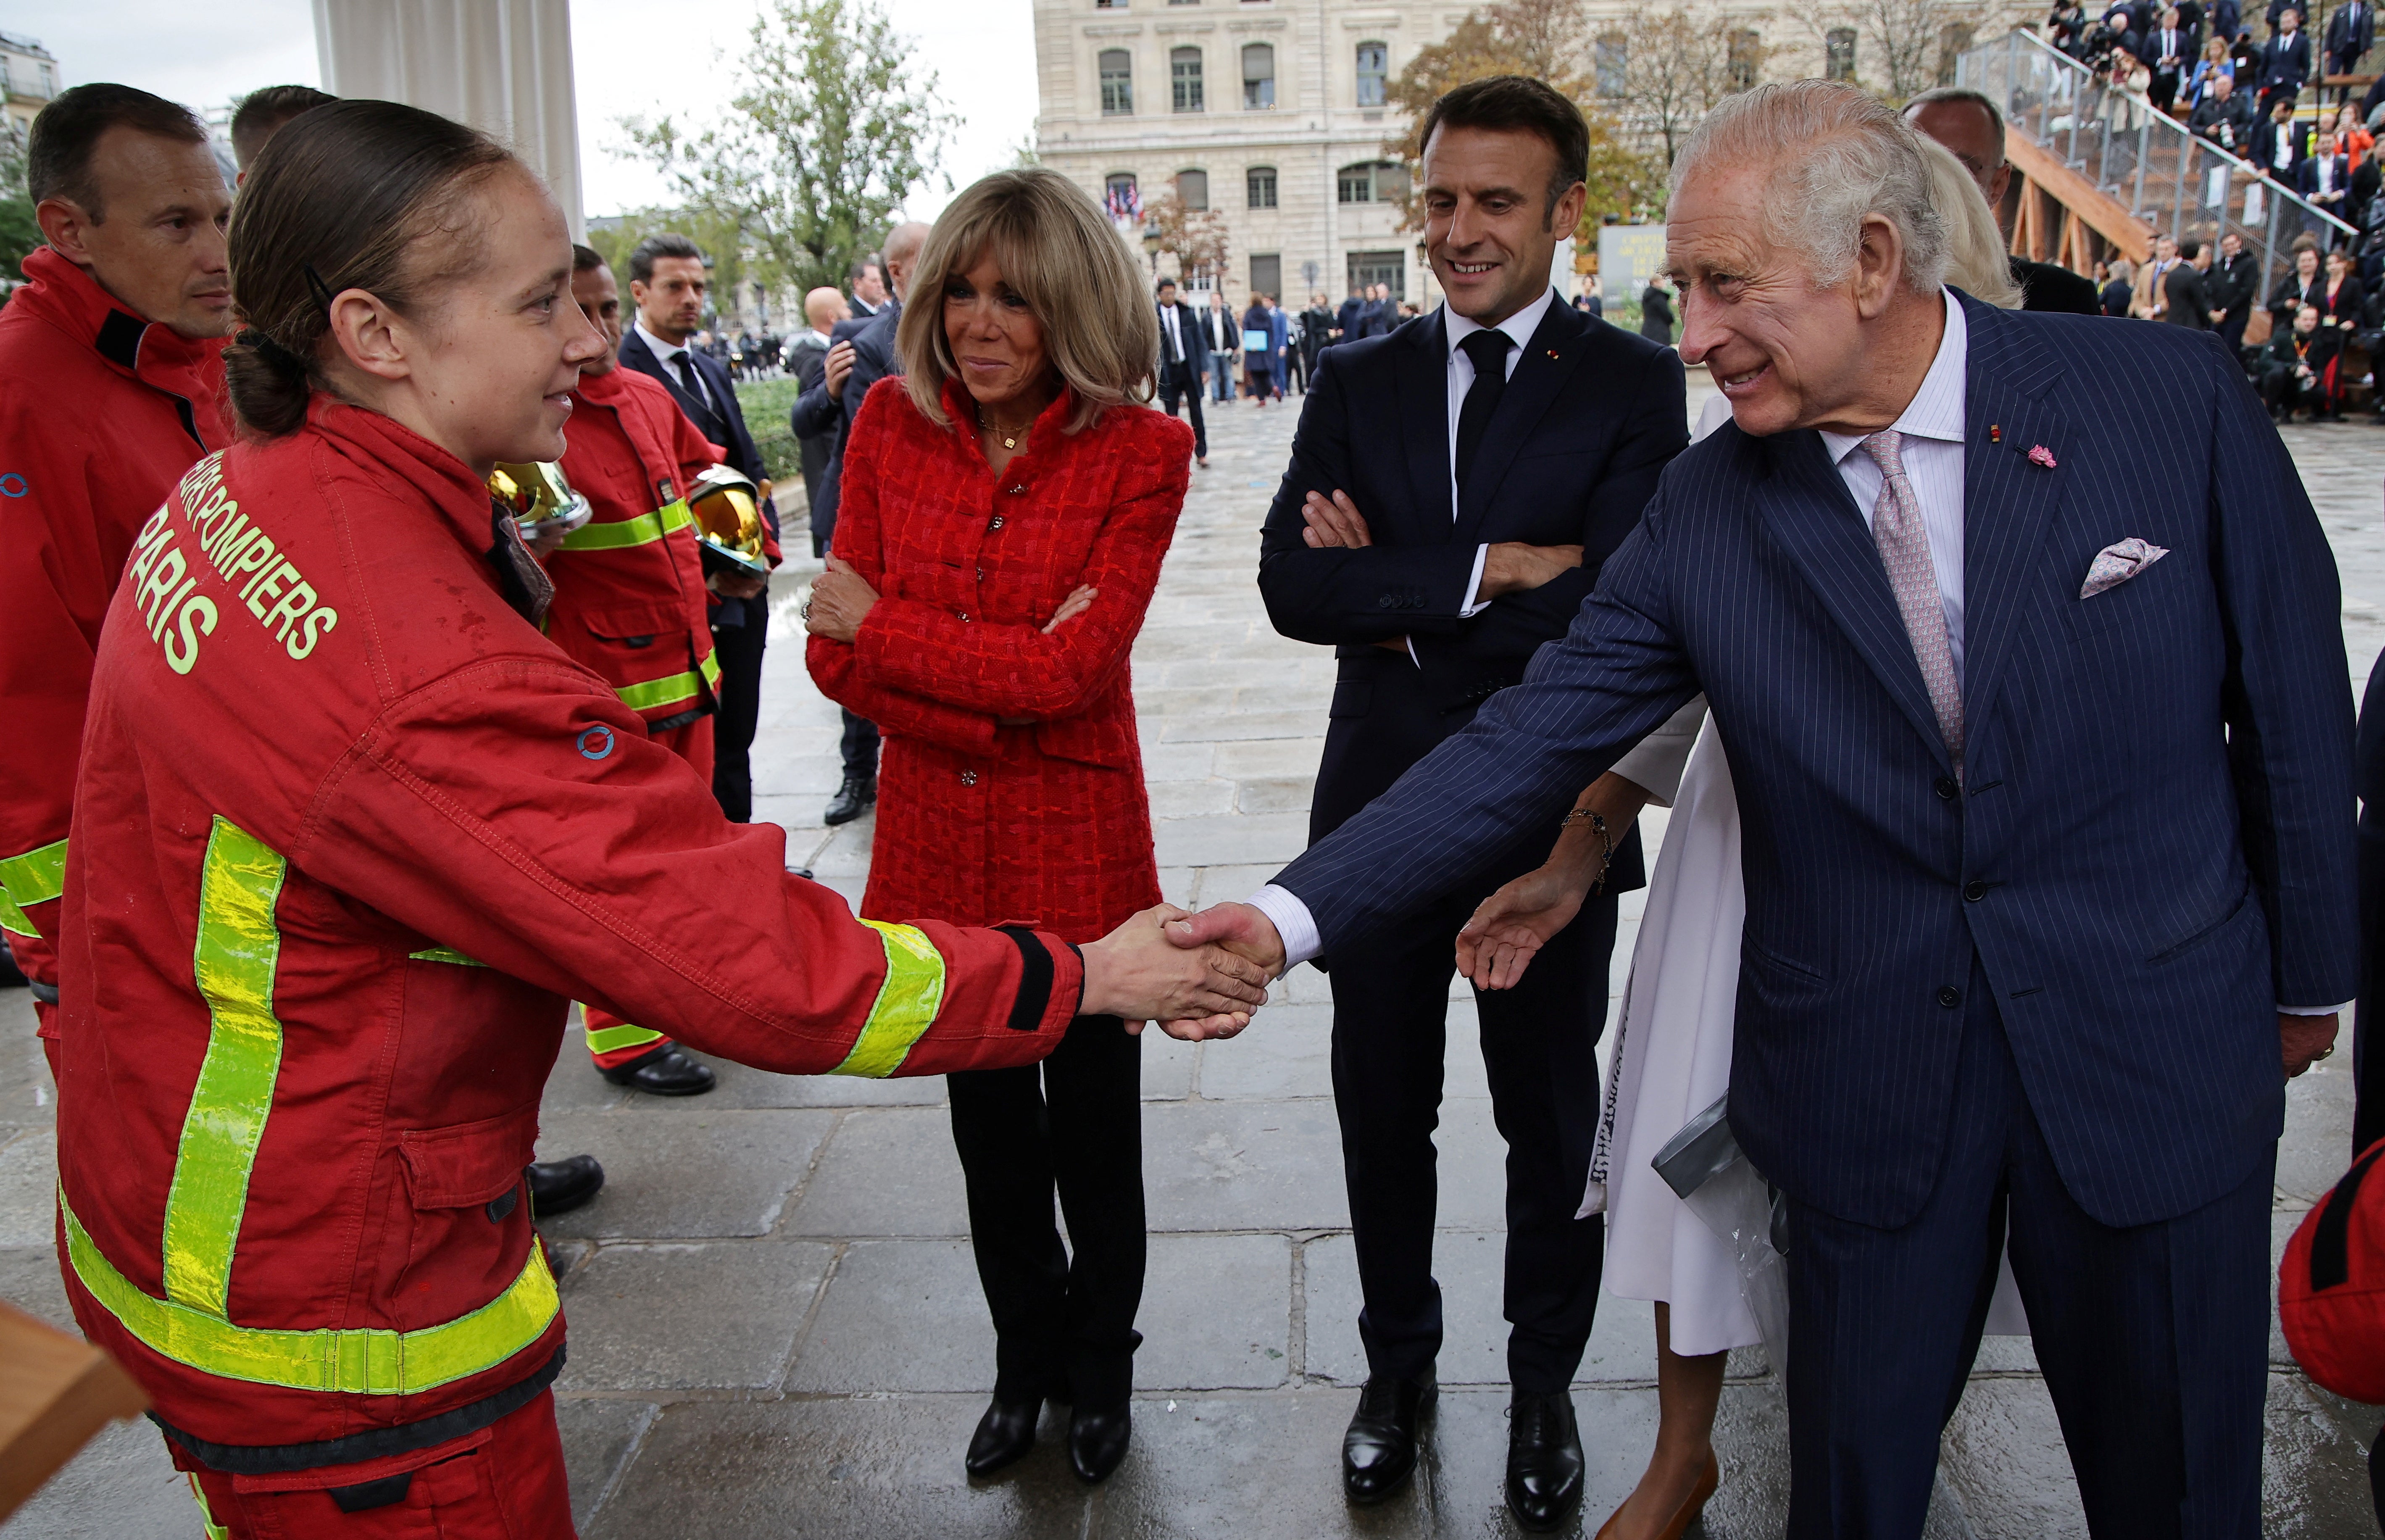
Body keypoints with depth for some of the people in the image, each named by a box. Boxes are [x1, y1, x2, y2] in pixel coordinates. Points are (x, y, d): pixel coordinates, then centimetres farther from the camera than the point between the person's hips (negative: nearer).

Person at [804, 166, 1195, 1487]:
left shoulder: (1139, 451, -12)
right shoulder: (891, 424, -3)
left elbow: (1072, 668, -21)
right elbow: (834, 654, -6)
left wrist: (878, 625, -16)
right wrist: (991, 707, -20)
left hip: (1076, 846, -3)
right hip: (937, 840, 3)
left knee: (1092, 1130, 13)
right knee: (989, 1127, 19)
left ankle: (1099, 1368, 39)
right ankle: (1025, 1363, 42)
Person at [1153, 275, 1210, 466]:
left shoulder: (1188, 313, 2)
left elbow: (1199, 341, 4)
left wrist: (1204, 368, -2)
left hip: (1190, 368, 1)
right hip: (1168, 371, -1)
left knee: (1196, 412, 5)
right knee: (1171, 416, 2)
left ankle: (1201, 453, 14)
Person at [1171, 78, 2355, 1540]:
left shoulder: (2171, 395, -10)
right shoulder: (1706, 514, -7)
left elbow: (2292, 697, 0)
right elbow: (1524, 750, -8)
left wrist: (2309, 970, 9)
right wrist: (1294, 914, -18)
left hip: (2159, 1048, 0)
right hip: (1868, 1076, 1)